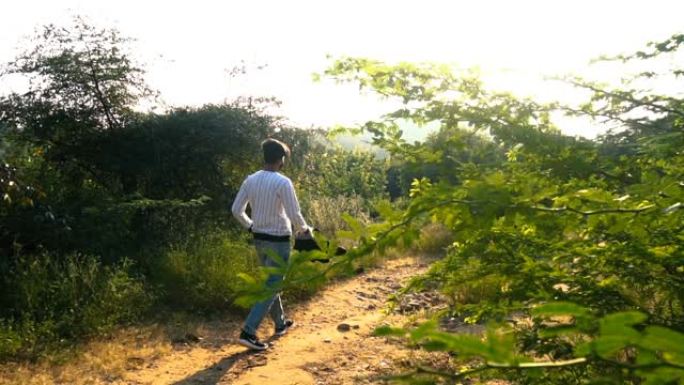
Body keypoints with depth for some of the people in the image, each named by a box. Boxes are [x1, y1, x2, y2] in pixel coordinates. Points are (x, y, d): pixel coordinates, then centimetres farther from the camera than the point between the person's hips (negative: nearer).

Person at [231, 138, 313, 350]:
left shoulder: (250, 180, 0)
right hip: (278, 241, -7)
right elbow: (294, 215, -18)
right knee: (271, 287, -1)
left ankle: (280, 323, 35)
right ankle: (248, 332, -8)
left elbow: (236, 210, 4)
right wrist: (306, 230, 1)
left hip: (259, 239, 7)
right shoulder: (283, 182, -18)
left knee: (271, 282, 22)